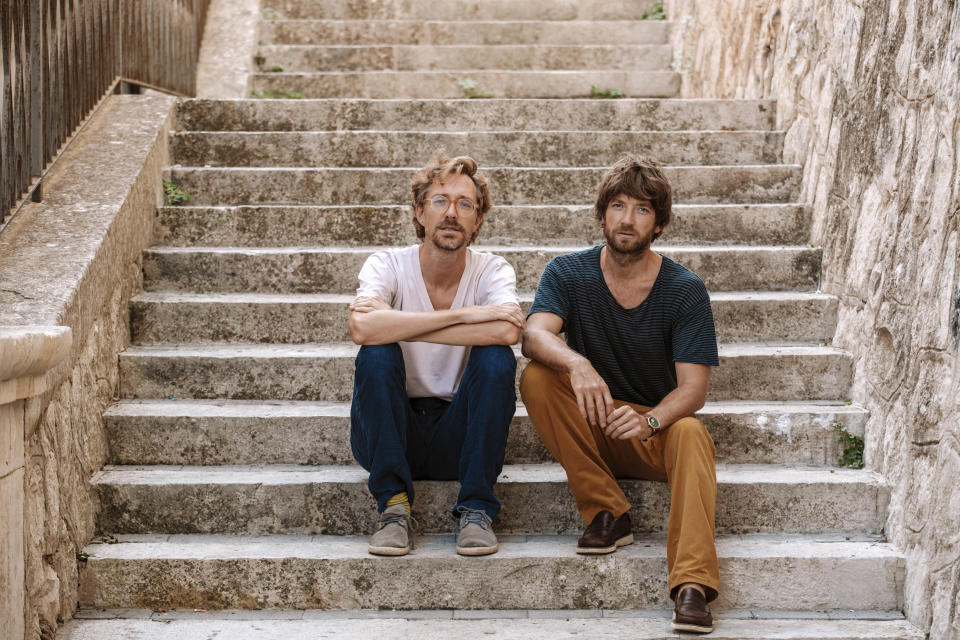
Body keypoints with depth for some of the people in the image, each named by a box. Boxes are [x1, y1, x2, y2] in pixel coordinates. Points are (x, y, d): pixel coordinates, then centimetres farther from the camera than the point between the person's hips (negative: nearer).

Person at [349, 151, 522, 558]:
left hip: (460, 435, 0)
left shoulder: (492, 270, -6)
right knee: (377, 354, -26)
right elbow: (362, 327, -30)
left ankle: (476, 509, -17)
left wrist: (398, 325, -27)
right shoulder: (387, 265, -8)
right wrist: (463, 314, -30)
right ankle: (393, 507, -19)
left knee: (496, 358, -24)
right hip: (391, 435, 0)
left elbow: (508, 331, -30)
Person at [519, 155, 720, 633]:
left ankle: (692, 586, -46)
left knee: (691, 433, -34)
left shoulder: (685, 290, -6)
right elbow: (535, 335, -22)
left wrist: (649, 421, -35)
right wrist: (576, 364, -45)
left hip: (657, 428, -1)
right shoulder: (568, 273, -3)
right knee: (537, 378, -25)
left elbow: (693, 388, -13)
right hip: (590, 428, 1)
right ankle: (606, 514, -19)